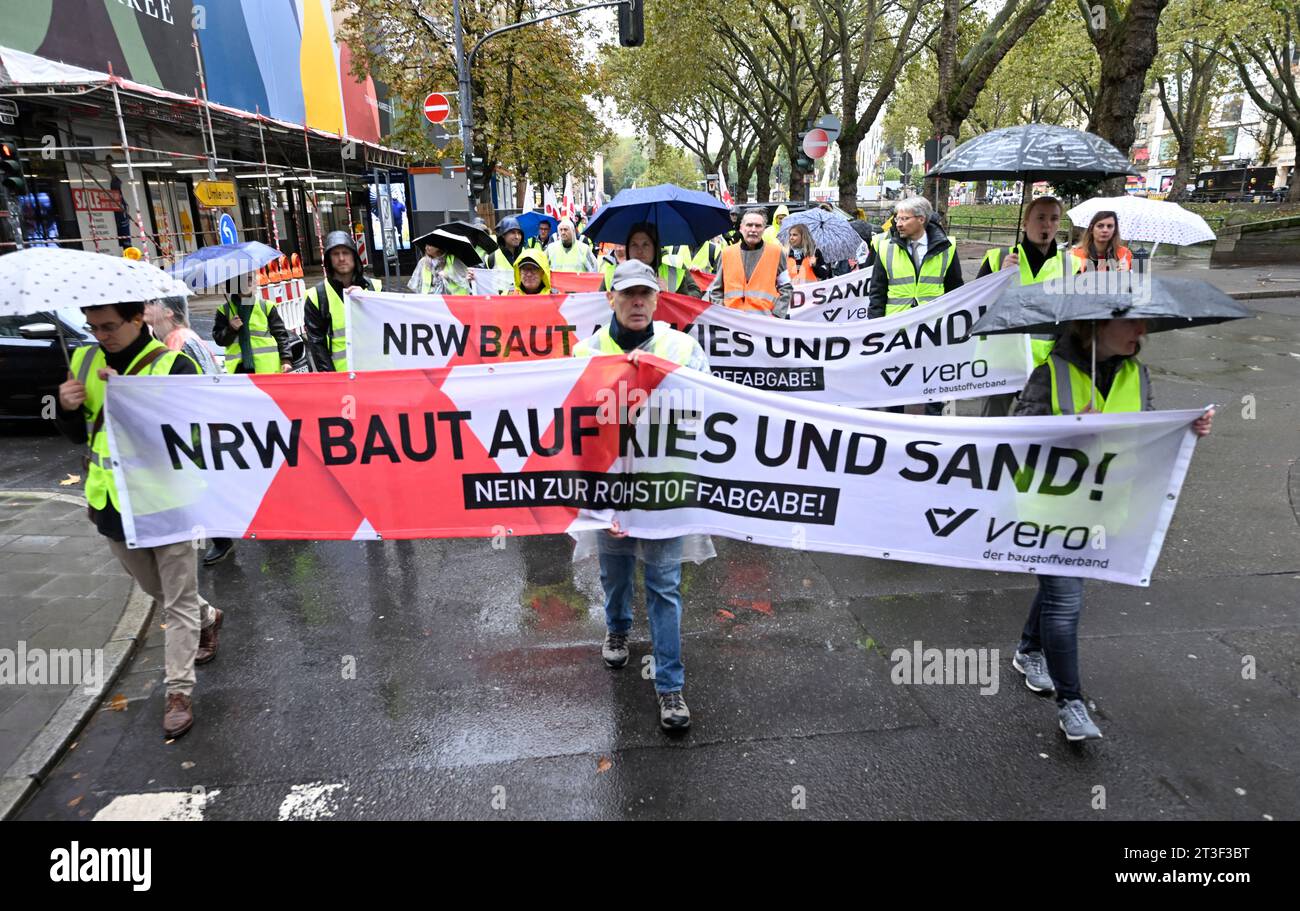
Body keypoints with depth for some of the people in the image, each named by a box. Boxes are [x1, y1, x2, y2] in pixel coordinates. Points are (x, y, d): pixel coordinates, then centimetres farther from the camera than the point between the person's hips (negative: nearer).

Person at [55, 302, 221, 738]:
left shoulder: (174, 366, -15)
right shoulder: (85, 361, 4)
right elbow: (78, 433, 12)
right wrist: (68, 408, -9)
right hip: (112, 503, 7)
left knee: (178, 600, 4)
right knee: (155, 589, 23)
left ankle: (179, 690, 14)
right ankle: (207, 618, 49)